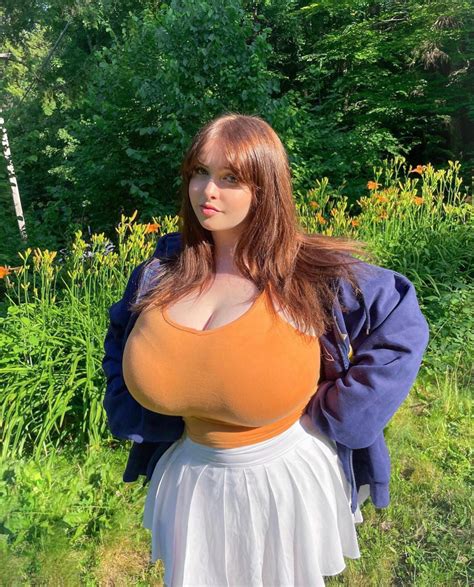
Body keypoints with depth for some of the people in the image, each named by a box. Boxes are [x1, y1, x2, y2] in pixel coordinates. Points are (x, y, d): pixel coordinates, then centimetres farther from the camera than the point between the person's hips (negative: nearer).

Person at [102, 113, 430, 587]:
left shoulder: (309, 272, -20)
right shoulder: (163, 268, -8)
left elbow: (403, 328, -12)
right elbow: (120, 334, 10)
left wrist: (328, 414, -14)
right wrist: (130, 411, -2)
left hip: (287, 474, -2)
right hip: (191, 475, 3)